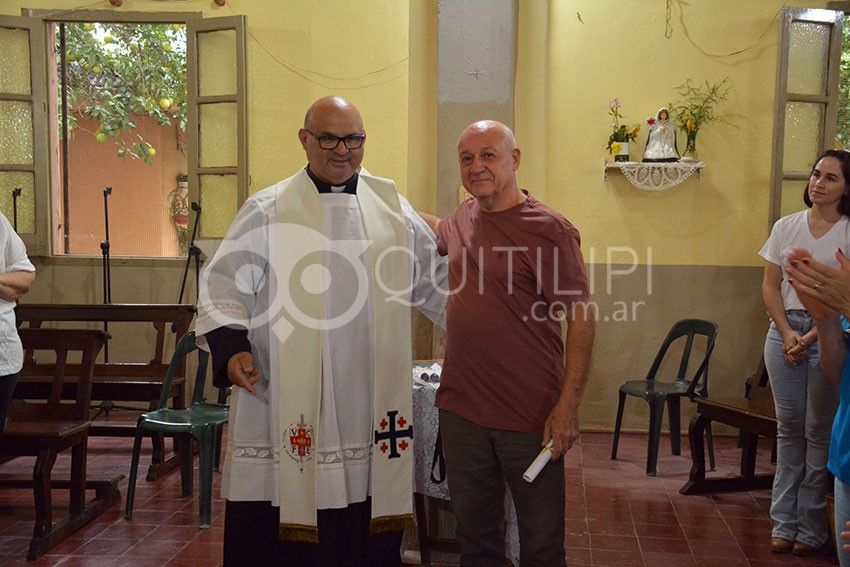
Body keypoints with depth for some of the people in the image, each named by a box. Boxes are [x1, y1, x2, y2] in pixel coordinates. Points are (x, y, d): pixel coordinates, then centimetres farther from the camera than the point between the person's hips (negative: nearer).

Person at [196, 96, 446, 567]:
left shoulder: (391, 208, 11)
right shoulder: (268, 211, 2)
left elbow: (435, 281, 18)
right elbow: (223, 287, 1)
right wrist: (231, 348, -15)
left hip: (371, 409, 3)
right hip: (287, 410, -2)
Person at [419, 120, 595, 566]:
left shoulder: (550, 230, -12)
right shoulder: (465, 217, 8)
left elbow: (580, 319, -14)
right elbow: (438, 230, 34)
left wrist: (568, 406, -18)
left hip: (530, 417, -6)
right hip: (461, 411, 6)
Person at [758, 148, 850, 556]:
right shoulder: (786, 227, 7)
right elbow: (770, 286, 6)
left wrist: (811, 338, -13)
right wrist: (787, 333, -5)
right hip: (785, 331, 3)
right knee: (788, 428, 7)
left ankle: (811, 527, 11)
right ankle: (784, 522, 15)